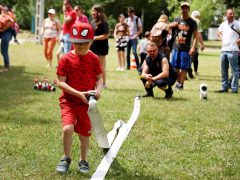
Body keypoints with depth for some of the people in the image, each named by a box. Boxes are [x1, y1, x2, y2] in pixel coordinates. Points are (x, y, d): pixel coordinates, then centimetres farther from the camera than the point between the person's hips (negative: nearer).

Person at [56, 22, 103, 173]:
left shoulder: (94, 59, 0)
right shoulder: (66, 59, -9)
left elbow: (99, 78, 8)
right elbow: (61, 82, -12)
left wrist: (98, 90, -15)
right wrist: (78, 93, -22)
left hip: (87, 102, 2)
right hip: (69, 100, -2)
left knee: (84, 133, 9)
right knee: (68, 128, -21)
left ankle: (83, 161, 34)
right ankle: (67, 158, 2)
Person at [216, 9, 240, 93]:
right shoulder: (223, 24, 12)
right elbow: (219, 32, 31)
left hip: (233, 50, -6)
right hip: (223, 50, 6)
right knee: (223, 71, 11)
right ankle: (224, 87, 18)